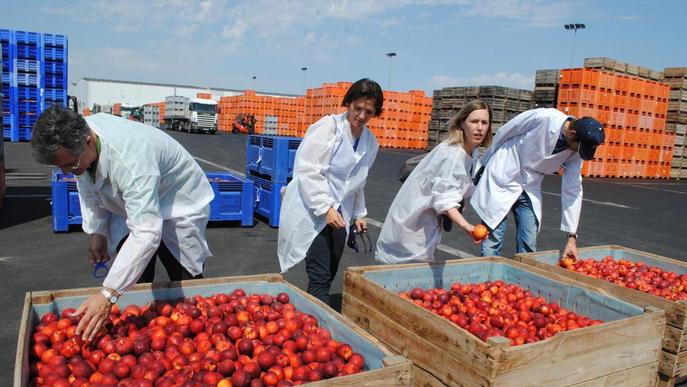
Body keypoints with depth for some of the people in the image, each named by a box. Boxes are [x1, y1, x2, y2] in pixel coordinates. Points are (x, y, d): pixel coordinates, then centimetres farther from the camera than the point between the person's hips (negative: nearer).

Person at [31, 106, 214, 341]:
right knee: (132, 283, 5)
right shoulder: (75, 135, -18)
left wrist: (108, 294, -51)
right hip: (132, 205, 7)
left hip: (179, 206, -7)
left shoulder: (129, 159, -43)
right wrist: (96, 231, 3)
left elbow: (146, 233, -48)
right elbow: (87, 185, 4)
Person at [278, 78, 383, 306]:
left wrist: (359, 214, 17)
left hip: (338, 213, 7)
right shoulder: (329, 126, -10)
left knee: (329, 275, 9)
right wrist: (325, 208, -21)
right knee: (320, 278, -11)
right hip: (312, 211, -6)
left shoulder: (370, 142, 9)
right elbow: (307, 170, -16)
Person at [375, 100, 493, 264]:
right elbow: (444, 198, -33)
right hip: (413, 224, -9)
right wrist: (465, 225, -47)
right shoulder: (451, 154, -25)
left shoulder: (473, 153, 4)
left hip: (428, 222, 9)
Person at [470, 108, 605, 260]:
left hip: (530, 190, 5)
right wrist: (485, 163, 3)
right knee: (492, 244, -5)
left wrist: (572, 237, -7)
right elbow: (502, 133, -11)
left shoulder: (576, 152, -8)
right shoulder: (542, 118, -24)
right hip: (501, 181, -5)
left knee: (528, 247, 5)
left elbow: (572, 191, -4)